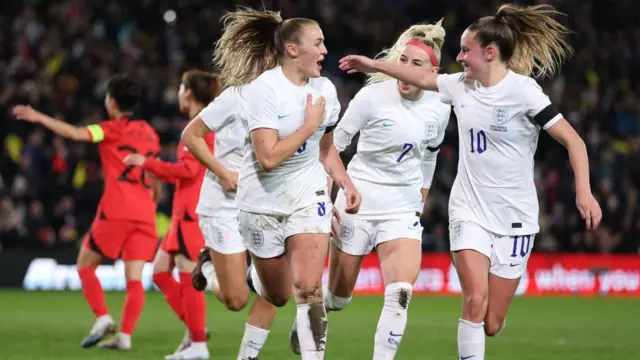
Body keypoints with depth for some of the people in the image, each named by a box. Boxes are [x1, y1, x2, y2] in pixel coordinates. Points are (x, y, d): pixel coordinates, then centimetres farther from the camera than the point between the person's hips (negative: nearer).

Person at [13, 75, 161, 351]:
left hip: (116, 211, -5)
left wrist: (38, 117, -10)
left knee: (85, 265, 8)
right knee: (134, 278, 1)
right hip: (145, 214, 5)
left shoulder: (113, 129, 0)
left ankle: (102, 318, -8)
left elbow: (75, 133, -15)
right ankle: (125, 335, -9)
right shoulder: (149, 133, 18)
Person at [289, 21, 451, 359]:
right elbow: (333, 146, -7)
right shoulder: (373, 96, -15)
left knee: (401, 293, -19)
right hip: (358, 202, -2)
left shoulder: (439, 109, -3)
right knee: (338, 297, 10)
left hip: (403, 210, 2)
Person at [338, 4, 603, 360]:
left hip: (514, 217, -3)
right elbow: (424, 78, 24)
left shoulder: (523, 90, -13)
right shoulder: (462, 85, 3)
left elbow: (574, 141, -14)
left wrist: (584, 191, -26)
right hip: (470, 211, 3)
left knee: (492, 324, 1)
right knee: (475, 300, -19)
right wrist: (375, 65, 27)